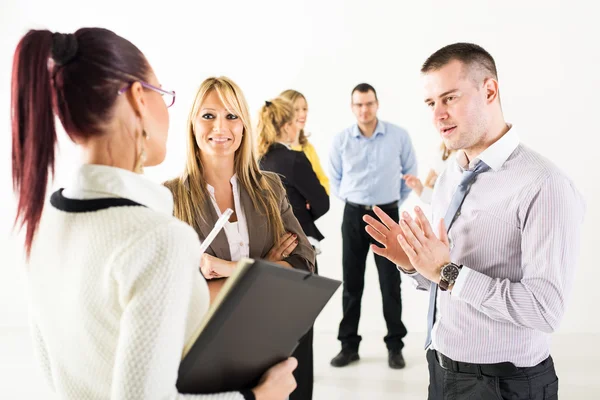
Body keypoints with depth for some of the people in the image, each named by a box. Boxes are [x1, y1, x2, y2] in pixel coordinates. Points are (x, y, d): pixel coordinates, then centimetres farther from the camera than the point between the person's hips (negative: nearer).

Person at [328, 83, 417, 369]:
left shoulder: (399, 136, -5)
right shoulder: (340, 141, -2)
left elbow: (410, 173, 7)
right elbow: (335, 178, 12)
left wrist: (396, 200, 9)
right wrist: (350, 198, 10)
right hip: (353, 216, 2)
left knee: (390, 283, 3)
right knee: (351, 283, 7)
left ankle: (395, 346, 15)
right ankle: (349, 345, 17)